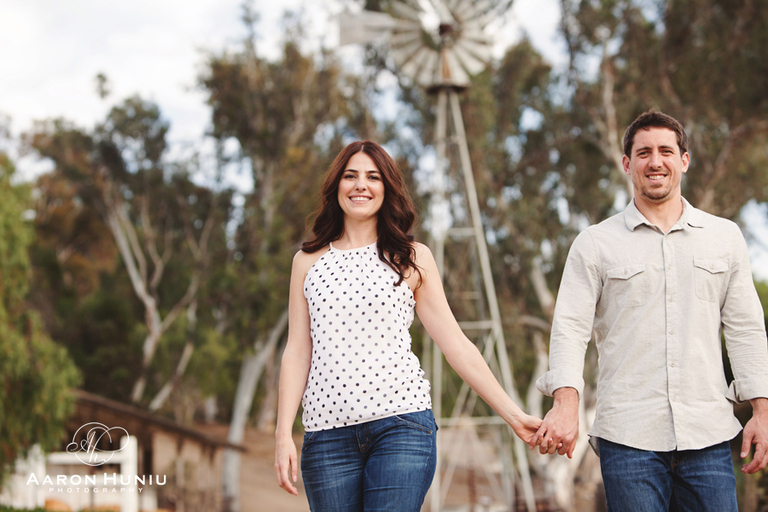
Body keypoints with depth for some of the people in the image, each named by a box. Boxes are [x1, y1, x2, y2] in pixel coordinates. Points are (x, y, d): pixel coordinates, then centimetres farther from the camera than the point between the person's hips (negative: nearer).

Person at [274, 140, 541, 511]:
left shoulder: (412, 258, 10)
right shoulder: (308, 261, 15)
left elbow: (456, 345, 9)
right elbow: (297, 352, 11)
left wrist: (513, 415, 5)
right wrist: (283, 434, 2)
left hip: (401, 423, -2)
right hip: (327, 432, 2)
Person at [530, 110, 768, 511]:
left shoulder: (724, 237, 12)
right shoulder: (595, 244, 6)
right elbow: (570, 328, -2)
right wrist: (566, 405, -17)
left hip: (708, 435, 2)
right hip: (628, 438, -2)